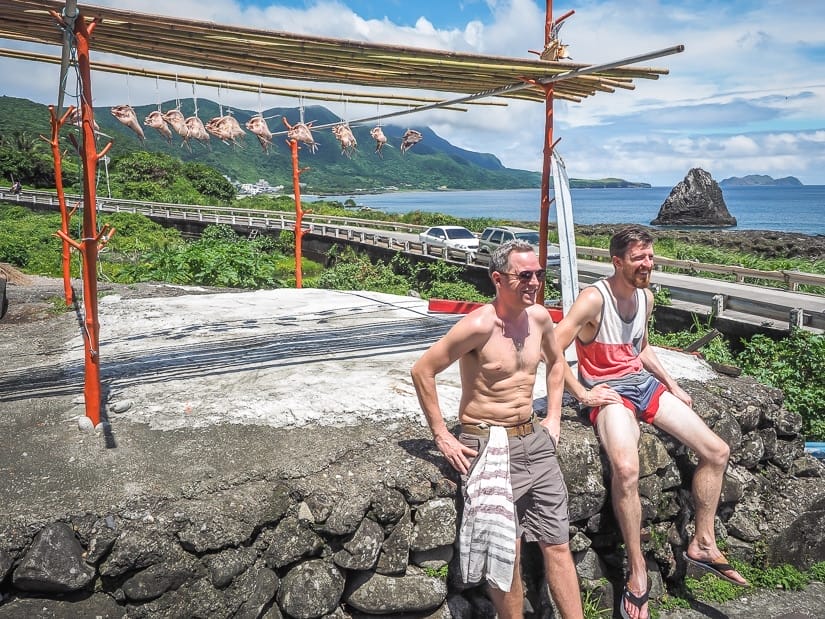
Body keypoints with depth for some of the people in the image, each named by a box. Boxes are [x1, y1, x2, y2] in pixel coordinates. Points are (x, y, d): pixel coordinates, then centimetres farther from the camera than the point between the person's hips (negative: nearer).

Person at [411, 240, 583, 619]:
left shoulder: (539, 317, 2)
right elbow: (422, 371, -16)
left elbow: (556, 362, 22)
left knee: (558, 545, 10)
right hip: (487, 443, -6)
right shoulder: (480, 325, -19)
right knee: (506, 553, 1)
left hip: (534, 438, 6)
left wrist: (553, 417, 15)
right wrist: (441, 436, -13)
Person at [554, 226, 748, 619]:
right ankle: (637, 573, -17)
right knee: (626, 469, -34)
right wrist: (583, 395, -18)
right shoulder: (594, 299, -17)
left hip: (645, 383, 8)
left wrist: (672, 385, 16)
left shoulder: (646, 297, 9)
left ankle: (703, 544, 17)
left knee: (717, 451, 1)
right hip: (609, 393, -8)